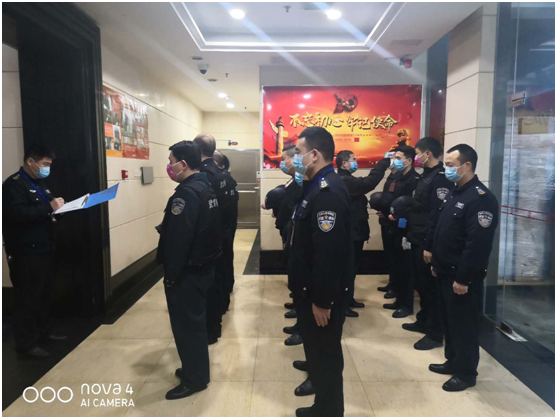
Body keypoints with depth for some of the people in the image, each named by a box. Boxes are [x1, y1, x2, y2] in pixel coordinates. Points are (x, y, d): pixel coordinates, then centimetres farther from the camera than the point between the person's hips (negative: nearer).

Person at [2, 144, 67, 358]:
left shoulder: (40, 183, 16)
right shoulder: (13, 185, -13)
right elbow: (18, 214, -27)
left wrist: (58, 209, 5)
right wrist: (49, 207, -26)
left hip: (44, 249, 9)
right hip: (26, 254, -9)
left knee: (43, 294, 17)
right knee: (28, 298, -1)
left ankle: (43, 332, 30)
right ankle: (26, 343, 11)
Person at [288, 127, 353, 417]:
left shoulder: (328, 191, -23)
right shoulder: (317, 187, 10)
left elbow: (330, 251, -27)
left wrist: (323, 300, -23)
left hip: (323, 296, -10)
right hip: (312, 291, 10)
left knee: (326, 355, 8)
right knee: (317, 350, 22)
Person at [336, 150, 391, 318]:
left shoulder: (346, 180, 15)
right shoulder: (345, 181, -20)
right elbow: (369, 182, -32)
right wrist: (384, 162, -24)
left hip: (353, 231, 11)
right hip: (352, 232, -11)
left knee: (351, 267, 18)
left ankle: (348, 299, 31)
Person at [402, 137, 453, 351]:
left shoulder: (441, 178, -17)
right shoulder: (426, 175, 13)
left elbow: (438, 216, -23)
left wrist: (430, 246, -23)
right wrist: (411, 235, 17)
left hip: (428, 244, -9)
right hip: (418, 241, 9)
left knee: (430, 287, 1)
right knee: (421, 284, 19)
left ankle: (435, 334, 14)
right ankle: (424, 321, 35)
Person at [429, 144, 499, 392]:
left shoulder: (481, 199, -20)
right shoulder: (454, 192, 10)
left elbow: (478, 245, -24)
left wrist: (463, 278, -22)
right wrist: (436, 262, 16)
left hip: (463, 277, -9)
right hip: (446, 272, 9)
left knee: (464, 324, 6)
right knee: (448, 320, 19)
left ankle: (466, 373, 23)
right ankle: (453, 361, 36)